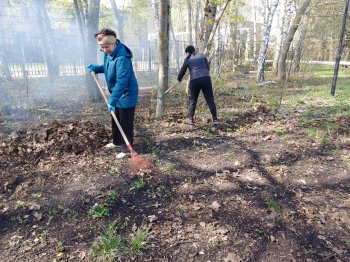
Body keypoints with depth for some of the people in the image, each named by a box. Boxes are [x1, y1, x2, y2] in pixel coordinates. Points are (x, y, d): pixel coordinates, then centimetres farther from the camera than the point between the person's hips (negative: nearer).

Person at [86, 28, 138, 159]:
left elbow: (121, 82, -32)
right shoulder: (108, 53, 1)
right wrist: (96, 68, 2)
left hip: (127, 94, -10)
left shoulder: (122, 57, -29)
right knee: (115, 120, 21)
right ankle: (117, 142, 39)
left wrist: (112, 100, -33)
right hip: (117, 94, 10)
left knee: (125, 122, 0)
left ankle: (126, 149, 12)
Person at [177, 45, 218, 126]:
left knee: (193, 101, 16)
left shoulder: (187, 60, 12)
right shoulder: (202, 55, 16)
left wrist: (179, 79, 36)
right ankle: (215, 119, -2)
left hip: (194, 81, -1)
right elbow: (208, 68, 17)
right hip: (206, 79, 1)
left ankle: (190, 119, 19)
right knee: (210, 100, 3)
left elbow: (182, 72, 17)